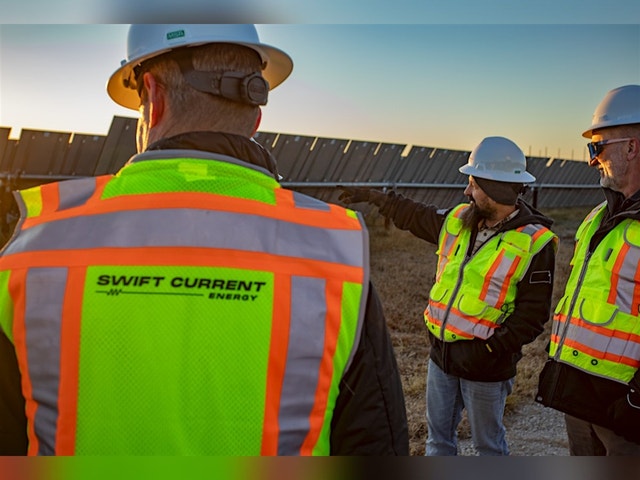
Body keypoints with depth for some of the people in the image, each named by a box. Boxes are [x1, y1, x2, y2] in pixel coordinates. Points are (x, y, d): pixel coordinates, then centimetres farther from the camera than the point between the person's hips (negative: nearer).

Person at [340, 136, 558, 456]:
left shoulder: (534, 242, -17)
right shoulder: (458, 219, 1)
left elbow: (533, 313, -17)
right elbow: (413, 215, 18)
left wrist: (489, 348, -23)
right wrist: (372, 196, 20)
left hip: (485, 362, -6)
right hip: (441, 352, 6)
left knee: (488, 444, 15)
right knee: (438, 435, 21)